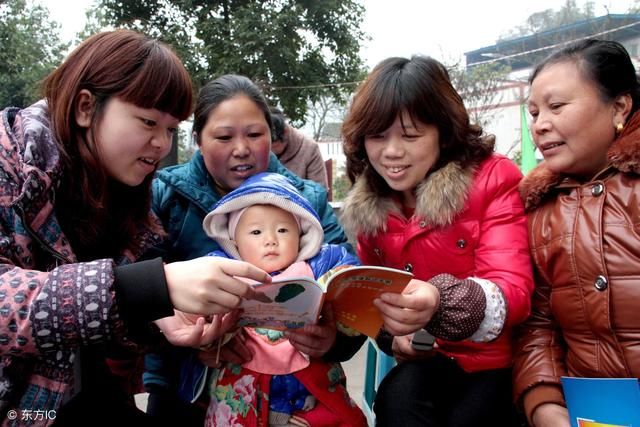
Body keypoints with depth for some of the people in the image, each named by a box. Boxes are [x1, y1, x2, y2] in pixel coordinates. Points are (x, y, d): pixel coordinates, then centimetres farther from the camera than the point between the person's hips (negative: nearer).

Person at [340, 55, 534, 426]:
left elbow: (514, 289, -21)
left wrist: (441, 304, -42)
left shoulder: (493, 179, -11)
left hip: (498, 363, -2)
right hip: (425, 361, 3)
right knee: (400, 396, -29)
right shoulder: (368, 205, 2)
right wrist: (392, 332, -9)